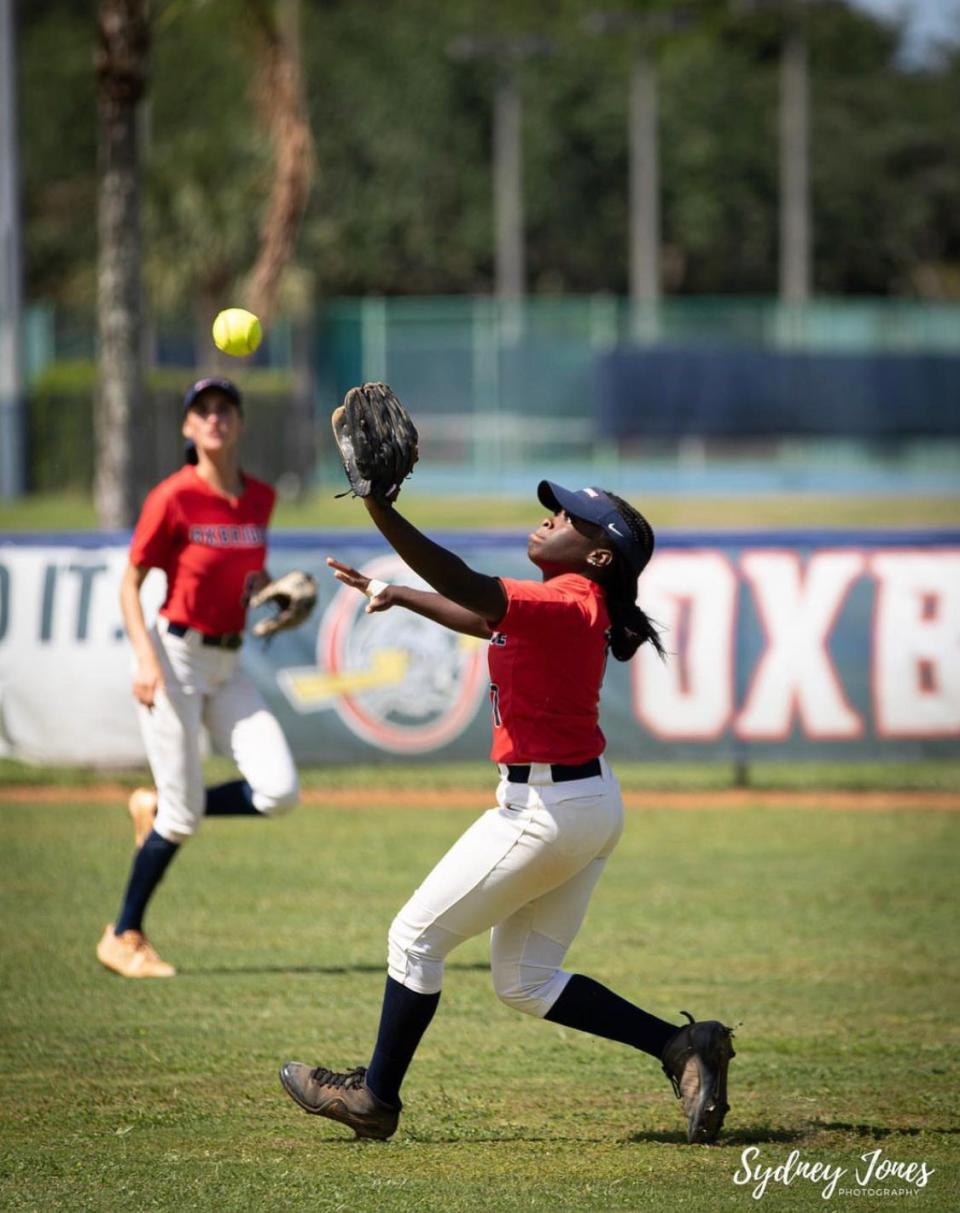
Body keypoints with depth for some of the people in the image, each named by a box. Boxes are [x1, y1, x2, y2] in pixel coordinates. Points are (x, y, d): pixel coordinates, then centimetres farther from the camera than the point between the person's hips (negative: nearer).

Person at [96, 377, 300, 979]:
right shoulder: (173, 498, -12)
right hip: (176, 660, -6)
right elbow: (131, 583, -9)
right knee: (184, 816, -5)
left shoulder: (260, 498, 5)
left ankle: (158, 809, 15)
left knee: (279, 791, -10)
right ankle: (123, 938, 14)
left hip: (229, 666, 6)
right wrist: (146, 657, -22)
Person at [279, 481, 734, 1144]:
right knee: (526, 982, 16)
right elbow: (480, 616, 27)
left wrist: (380, 509, -40)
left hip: (548, 809, -10)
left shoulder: (567, 604, -20)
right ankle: (683, 1045, 8)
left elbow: (468, 588, -33)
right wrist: (395, 593, 32)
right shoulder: (572, 603, 10)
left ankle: (376, 1097, 17)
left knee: (416, 938, 4)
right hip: (592, 805, 10)